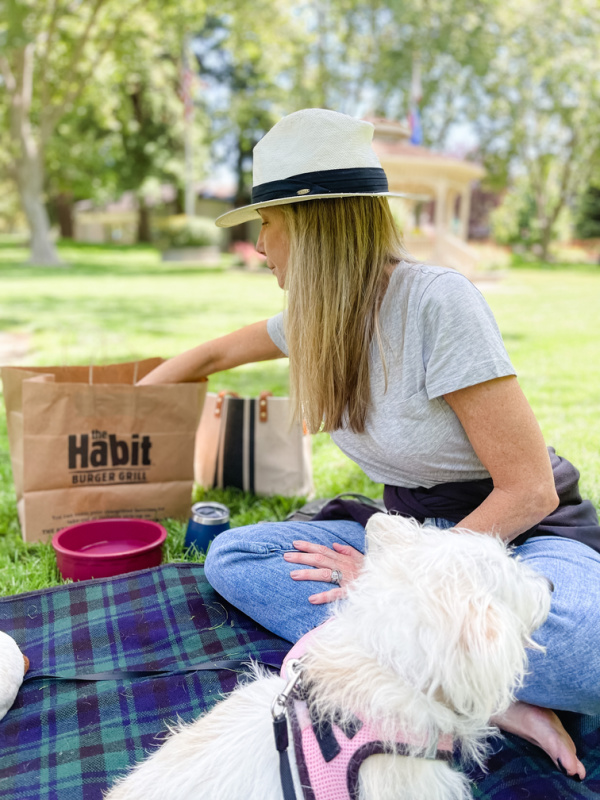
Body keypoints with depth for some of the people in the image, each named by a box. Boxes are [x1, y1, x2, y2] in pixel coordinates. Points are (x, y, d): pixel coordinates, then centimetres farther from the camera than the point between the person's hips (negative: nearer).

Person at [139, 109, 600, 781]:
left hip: (522, 536, -7)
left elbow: (529, 491, -20)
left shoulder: (436, 302, -22)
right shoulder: (319, 317, 2)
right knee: (231, 556, -13)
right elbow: (216, 353, 21)